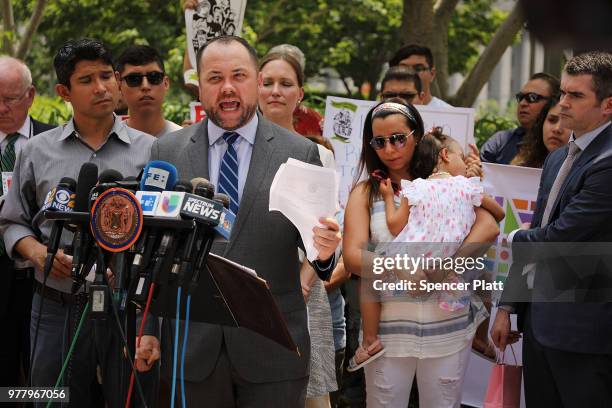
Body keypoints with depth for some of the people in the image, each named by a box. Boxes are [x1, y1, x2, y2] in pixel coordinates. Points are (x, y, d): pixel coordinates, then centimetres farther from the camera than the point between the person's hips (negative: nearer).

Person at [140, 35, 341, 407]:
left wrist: (324, 251, -21)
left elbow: (316, 234, 2)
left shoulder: (301, 153, 1)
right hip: (192, 347, 1)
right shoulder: (167, 152, 6)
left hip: (272, 349, -1)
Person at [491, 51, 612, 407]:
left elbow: (559, 235, -19)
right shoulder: (557, 159, 14)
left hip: (583, 326, -9)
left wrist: (513, 238, 1)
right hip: (538, 315, 9)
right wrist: (507, 306, 16)